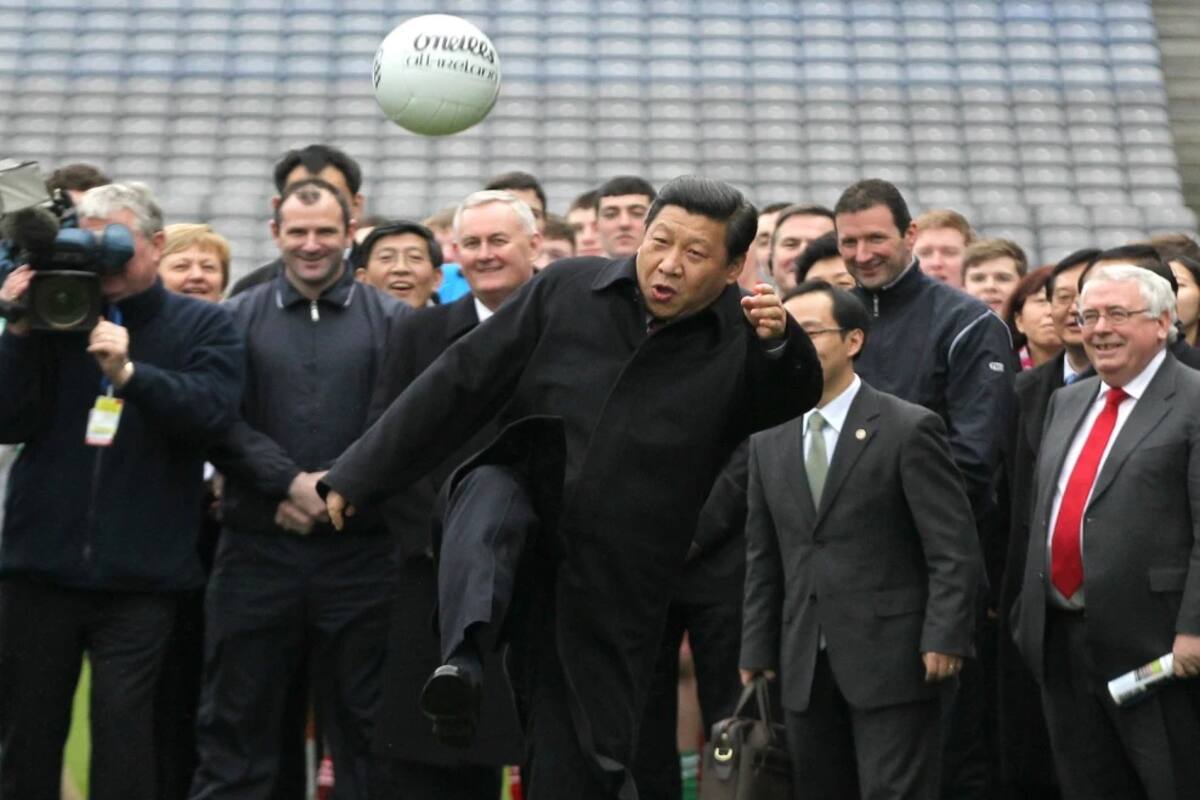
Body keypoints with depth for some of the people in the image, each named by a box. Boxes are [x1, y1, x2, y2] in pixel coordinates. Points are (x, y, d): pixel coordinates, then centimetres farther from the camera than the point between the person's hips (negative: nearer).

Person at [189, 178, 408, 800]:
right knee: (237, 726, 7)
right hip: (257, 546, 1)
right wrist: (291, 483, -13)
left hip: (361, 551, 0)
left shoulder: (391, 320, 6)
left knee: (363, 726, 7)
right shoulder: (238, 317, 8)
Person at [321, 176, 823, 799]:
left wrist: (779, 344, -43)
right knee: (489, 489, -35)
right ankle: (462, 659, -50)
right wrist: (358, 476, 2)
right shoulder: (568, 290, -1)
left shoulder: (738, 340, -1)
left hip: (612, 591, 0)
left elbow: (796, 400, -20)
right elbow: (463, 383, 1)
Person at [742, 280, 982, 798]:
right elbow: (763, 557, 14)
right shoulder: (768, 442, 12)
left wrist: (944, 640, -15)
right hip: (804, 671, 5)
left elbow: (954, 547, -8)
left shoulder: (909, 429, -5)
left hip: (892, 662, -5)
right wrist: (757, 653, 9)